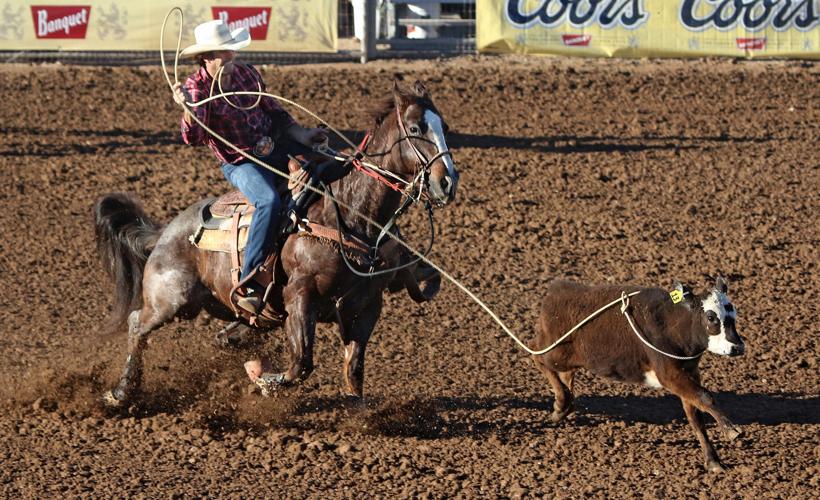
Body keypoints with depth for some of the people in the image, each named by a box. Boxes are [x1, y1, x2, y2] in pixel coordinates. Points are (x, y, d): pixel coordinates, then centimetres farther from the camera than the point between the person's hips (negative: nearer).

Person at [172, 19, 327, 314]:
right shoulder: (196, 88, -11)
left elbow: (275, 113, 16)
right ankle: (249, 284, -34)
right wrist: (187, 110, -40)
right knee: (269, 202, -35)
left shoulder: (247, 74, 4)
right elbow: (194, 138, -22)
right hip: (240, 164, -6)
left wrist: (301, 135, 5)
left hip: (275, 149, 6)